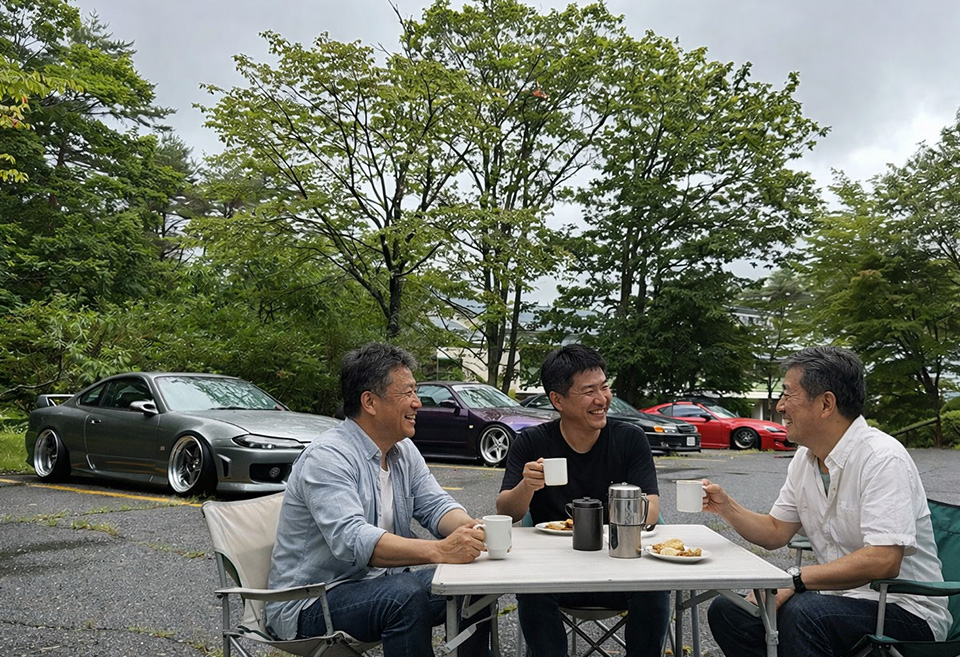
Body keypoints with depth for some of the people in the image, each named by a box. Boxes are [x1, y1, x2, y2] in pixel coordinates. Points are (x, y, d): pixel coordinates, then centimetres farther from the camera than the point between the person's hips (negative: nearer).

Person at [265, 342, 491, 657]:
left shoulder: (404, 451, 7)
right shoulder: (328, 457, -21)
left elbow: (435, 505, 2)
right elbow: (352, 541, -33)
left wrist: (472, 527, -22)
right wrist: (439, 551, -44)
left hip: (377, 585, 8)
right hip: (310, 604, -8)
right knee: (406, 595, -33)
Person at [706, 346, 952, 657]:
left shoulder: (882, 458, -20)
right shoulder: (804, 459, 7)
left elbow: (883, 561, -30)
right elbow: (776, 532, 15)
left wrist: (793, 578, -29)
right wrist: (726, 507, -2)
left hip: (905, 610, -8)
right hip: (838, 596, 8)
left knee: (801, 613, -35)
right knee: (726, 611, -8)